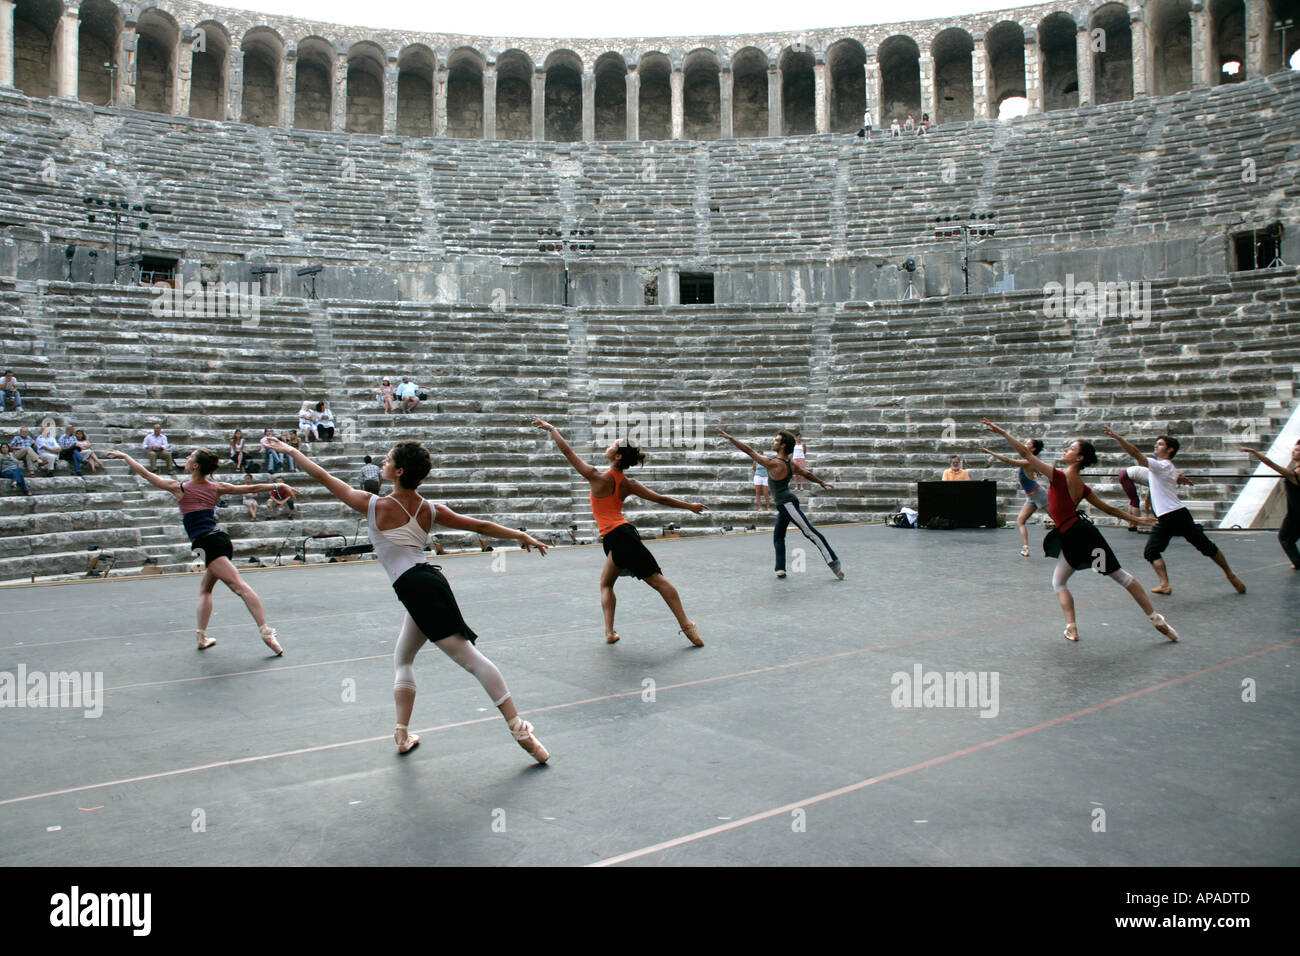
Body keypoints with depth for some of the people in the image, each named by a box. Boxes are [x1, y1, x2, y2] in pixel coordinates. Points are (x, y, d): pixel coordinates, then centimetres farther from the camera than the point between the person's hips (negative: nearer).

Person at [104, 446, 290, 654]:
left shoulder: (179, 488, 0)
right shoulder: (216, 488, 12)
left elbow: (145, 473, 10)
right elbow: (252, 488, 17)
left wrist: (124, 455, 23)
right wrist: (277, 485, 29)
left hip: (207, 543, -6)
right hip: (222, 540, 6)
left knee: (240, 586, -16)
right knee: (205, 588, 18)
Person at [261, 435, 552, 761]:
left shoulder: (374, 505, -4)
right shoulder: (430, 510, 9)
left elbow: (322, 476, 8)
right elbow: (481, 526, 13)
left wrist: (291, 451, 21)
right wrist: (521, 536, 24)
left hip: (416, 591, -6)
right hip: (429, 582, 6)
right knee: (402, 659, 18)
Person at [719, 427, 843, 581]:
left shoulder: (773, 464, -18)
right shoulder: (791, 463, 5)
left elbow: (749, 451, -17)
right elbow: (807, 474, 19)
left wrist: (730, 438, -12)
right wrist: (822, 483, 36)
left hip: (787, 503, -9)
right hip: (785, 505, 9)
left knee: (810, 532, -9)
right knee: (778, 536, 14)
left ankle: (833, 562, -10)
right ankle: (781, 569, 14)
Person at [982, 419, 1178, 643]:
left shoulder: (1059, 477, -11)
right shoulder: (1081, 486, 10)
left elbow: (1026, 454, -13)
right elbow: (1108, 508, 18)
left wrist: (1004, 433, -11)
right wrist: (1135, 519, 33)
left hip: (1073, 538, -7)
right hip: (1085, 532, 7)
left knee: (1058, 583, 12)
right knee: (1120, 575, 13)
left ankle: (1071, 628, 2)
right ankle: (1155, 618, 18)